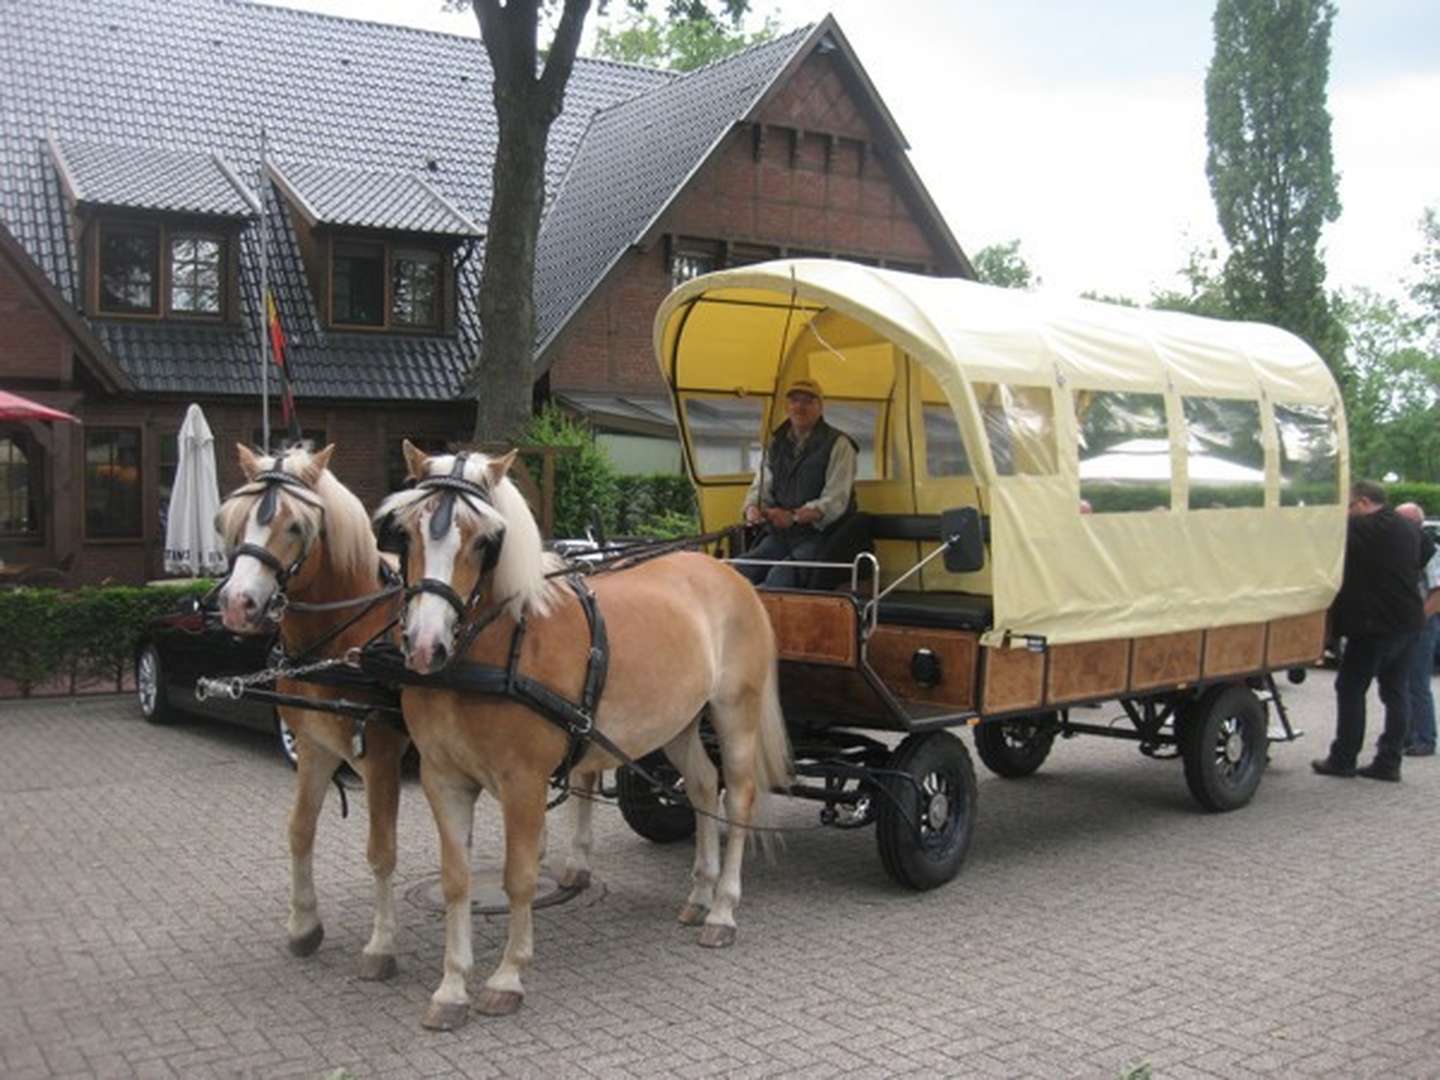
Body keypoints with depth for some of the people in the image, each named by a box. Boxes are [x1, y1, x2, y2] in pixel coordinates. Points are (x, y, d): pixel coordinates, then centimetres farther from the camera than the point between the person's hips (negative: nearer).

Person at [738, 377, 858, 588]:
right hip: (779, 536, 5)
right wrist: (753, 508, -10)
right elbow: (760, 488, 16)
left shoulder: (837, 445, -1)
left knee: (779, 578, -32)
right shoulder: (777, 445, 17)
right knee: (740, 572, -21)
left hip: (819, 535, -5)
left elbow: (835, 501, -12)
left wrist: (793, 517, -27)